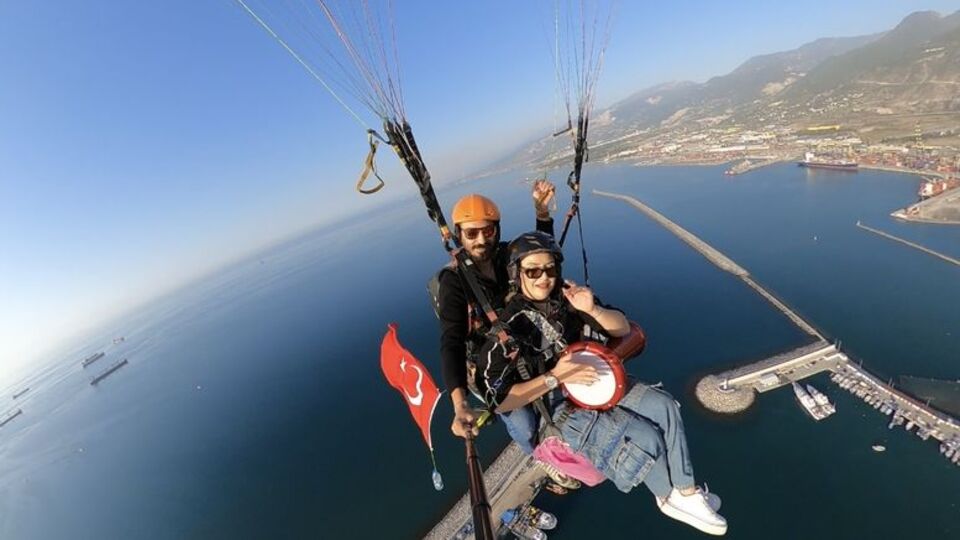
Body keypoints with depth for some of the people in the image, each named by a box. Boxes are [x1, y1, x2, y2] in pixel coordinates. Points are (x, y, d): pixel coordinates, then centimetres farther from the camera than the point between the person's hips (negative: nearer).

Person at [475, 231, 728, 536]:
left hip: (595, 383, 6)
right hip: (560, 408, -5)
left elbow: (623, 329, 1)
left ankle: (687, 491, 10)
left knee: (665, 407, -7)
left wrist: (592, 310, -20)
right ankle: (668, 496, 19)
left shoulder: (567, 298, -7)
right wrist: (554, 377, -27)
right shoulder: (507, 327, -22)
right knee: (647, 438, -13)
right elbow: (499, 401, -22)